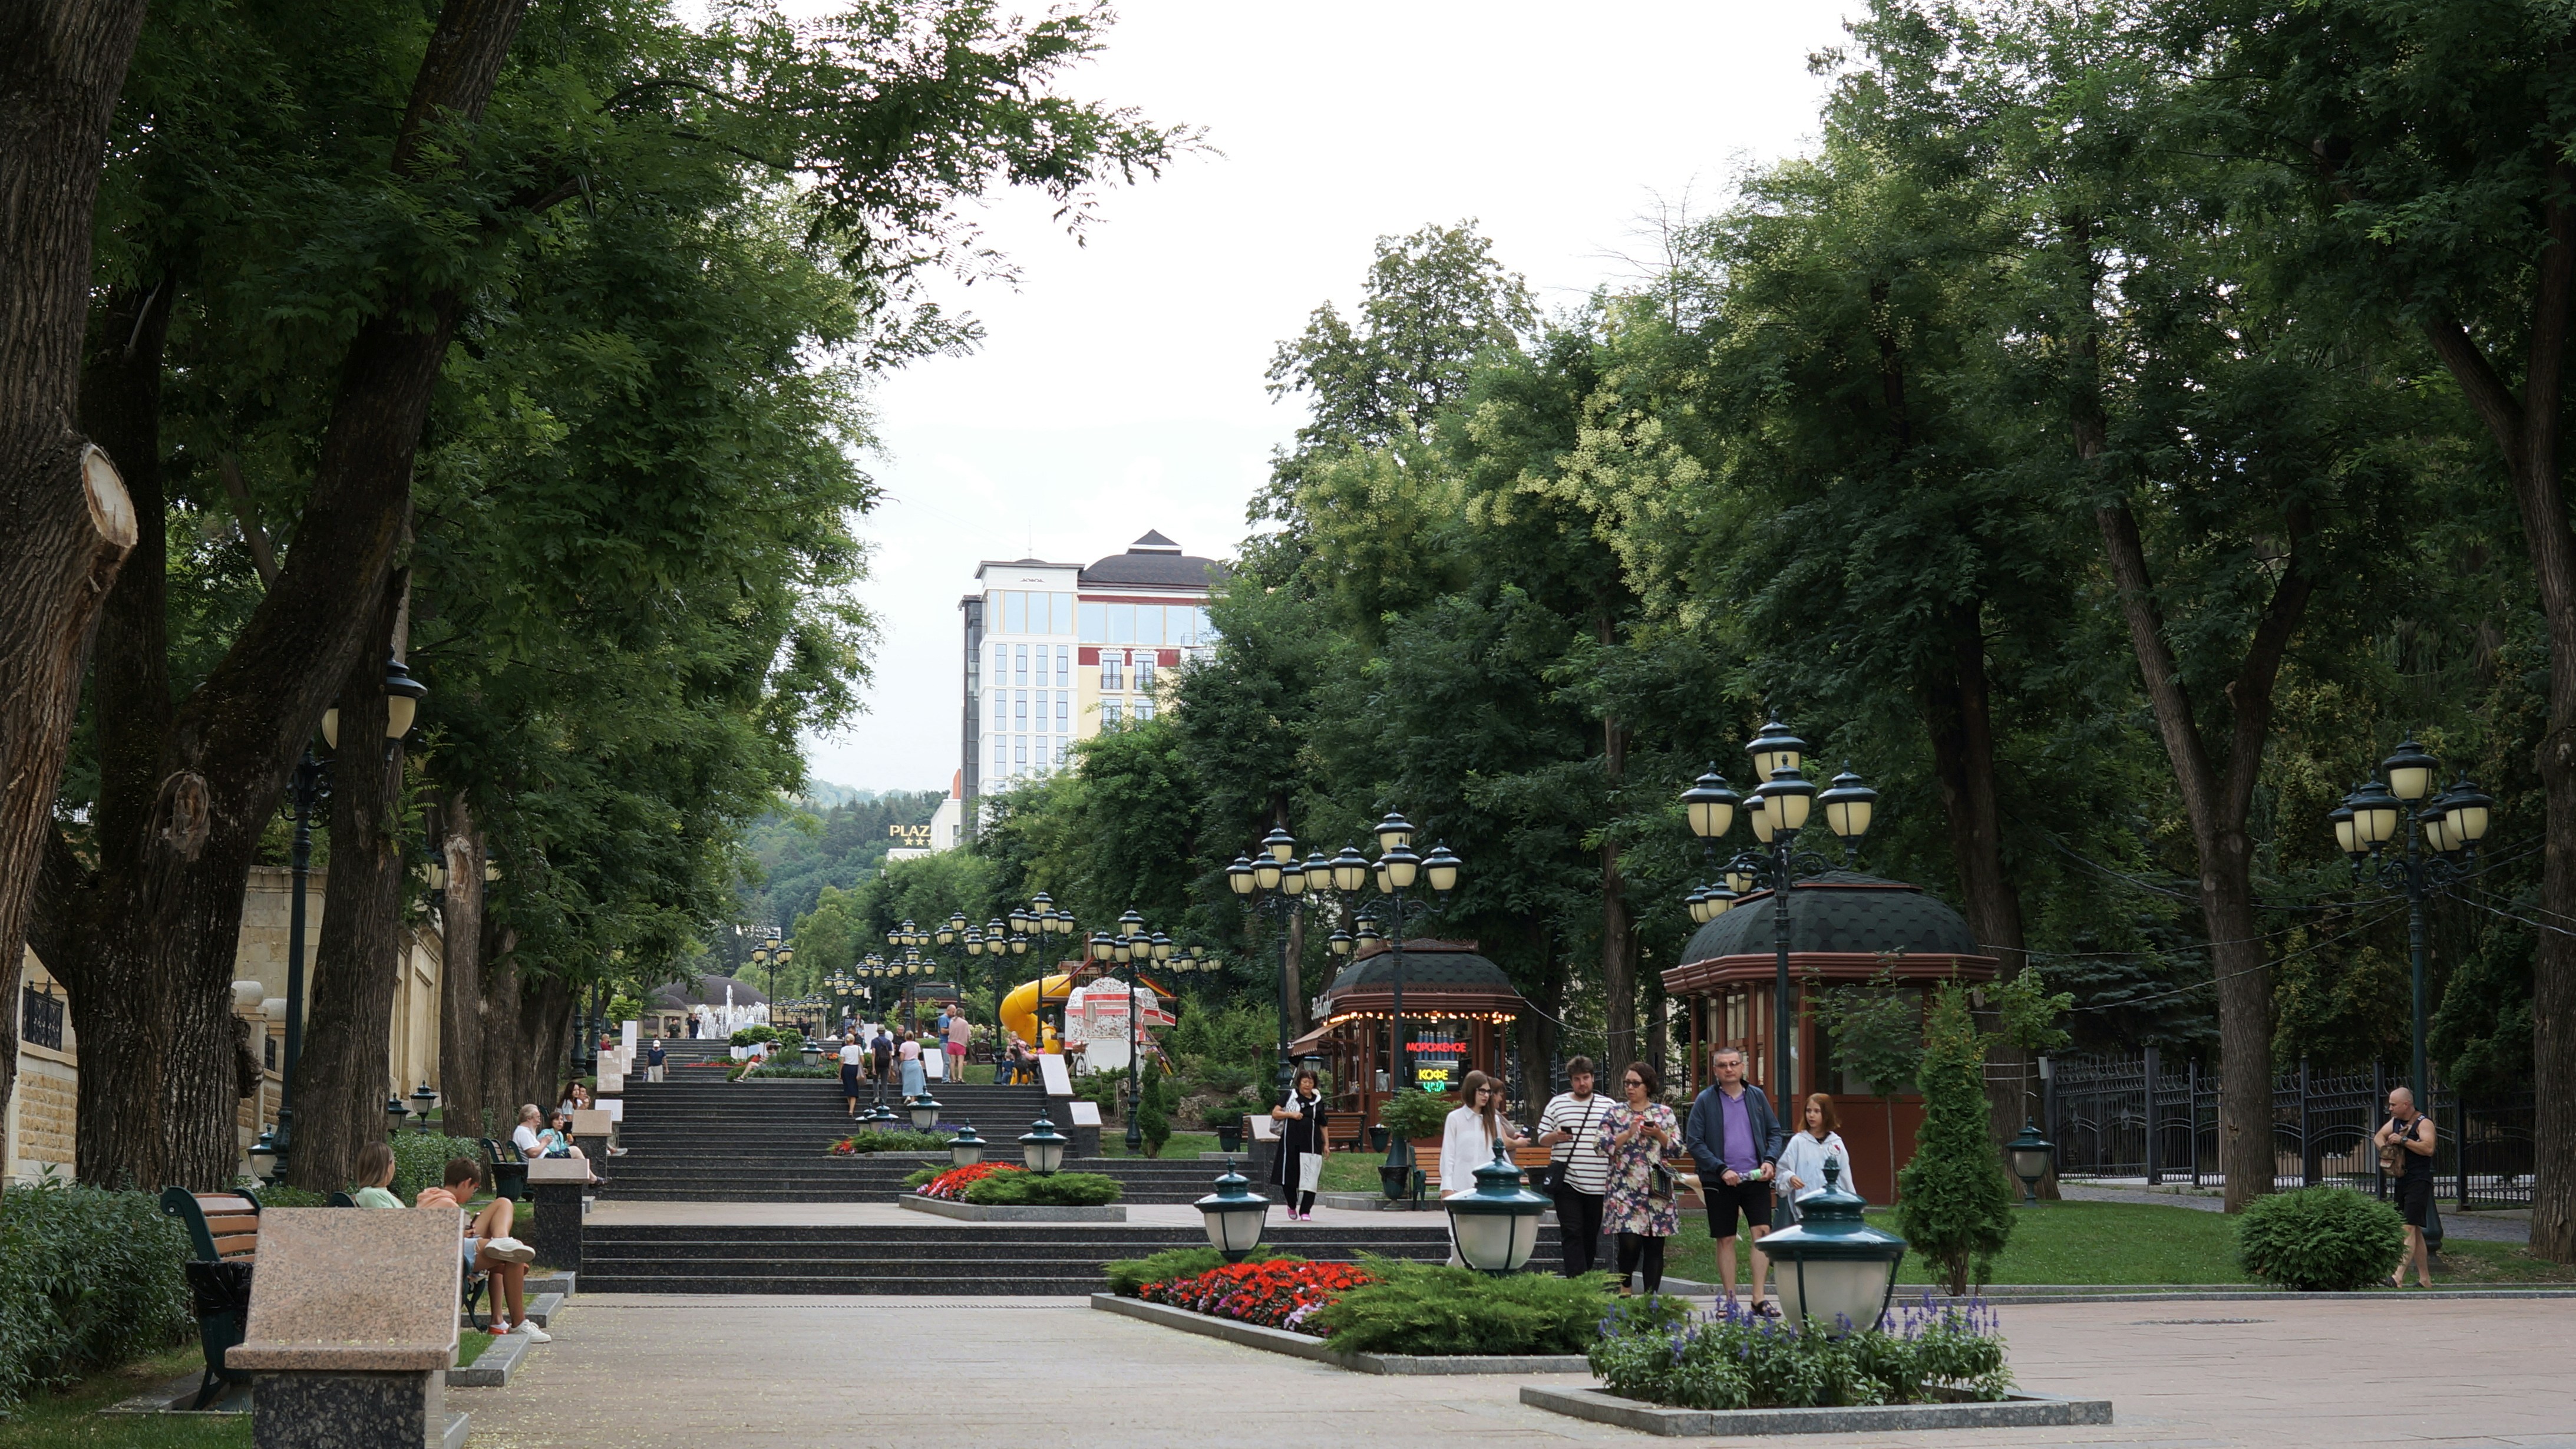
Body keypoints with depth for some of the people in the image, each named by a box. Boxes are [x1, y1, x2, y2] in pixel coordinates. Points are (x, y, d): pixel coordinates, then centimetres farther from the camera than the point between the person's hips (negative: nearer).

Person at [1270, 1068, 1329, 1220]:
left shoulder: (1317, 1100, 12)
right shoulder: (1290, 1095, 4)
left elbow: (1322, 1124, 18)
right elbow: (1275, 1114, 2)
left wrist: (1326, 1143, 13)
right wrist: (1290, 1114, -13)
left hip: (1311, 1143, 2)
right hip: (1291, 1143, -2)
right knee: (1289, 1178, 2)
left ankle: (1305, 1211, 0)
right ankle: (1292, 1206, 25)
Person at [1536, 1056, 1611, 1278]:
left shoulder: (1608, 1106, 10)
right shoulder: (1557, 1104, 8)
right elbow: (1542, 1139, 11)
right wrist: (1557, 1136, -12)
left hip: (1598, 1183, 1)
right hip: (1567, 1182, -1)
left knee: (1591, 1235, 8)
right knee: (1572, 1234, -9)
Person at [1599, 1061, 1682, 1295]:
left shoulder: (1665, 1113, 10)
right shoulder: (1615, 1113, 7)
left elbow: (1677, 1148, 7)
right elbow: (1602, 1147, -2)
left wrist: (1659, 1135, -10)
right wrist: (1628, 1134, -11)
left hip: (1657, 1190, 2)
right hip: (1625, 1190, -2)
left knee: (1655, 1246, 2)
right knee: (1630, 1242, -12)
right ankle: (1625, 1289, 11)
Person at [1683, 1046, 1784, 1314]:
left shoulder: (1757, 1096, 7)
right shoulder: (1705, 1100, -1)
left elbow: (1774, 1132, 14)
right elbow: (1694, 1142, -4)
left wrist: (1770, 1160, -5)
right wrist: (1721, 1170, -13)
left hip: (1756, 1179, 2)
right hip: (1719, 1182, -2)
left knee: (1763, 1232, -8)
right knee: (1725, 1240, 4)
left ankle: (1759, 1298, -3)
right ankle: (1730, 1300, 12)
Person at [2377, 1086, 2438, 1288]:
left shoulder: (2424, 1123, -10)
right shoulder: (2395, 1122, 14)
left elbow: (2428, 1148, -22)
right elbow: (2378, 1137, 21)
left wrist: (2403, 1140, -20)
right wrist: (2385, 1147, 0)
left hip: (2419, 1182, -9)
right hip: (2401, 1181, 9)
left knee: (2409, 1228, -17)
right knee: (2415, 1231, 12)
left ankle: (2399, 1277, -28)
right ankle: (2425, 1279, 19)